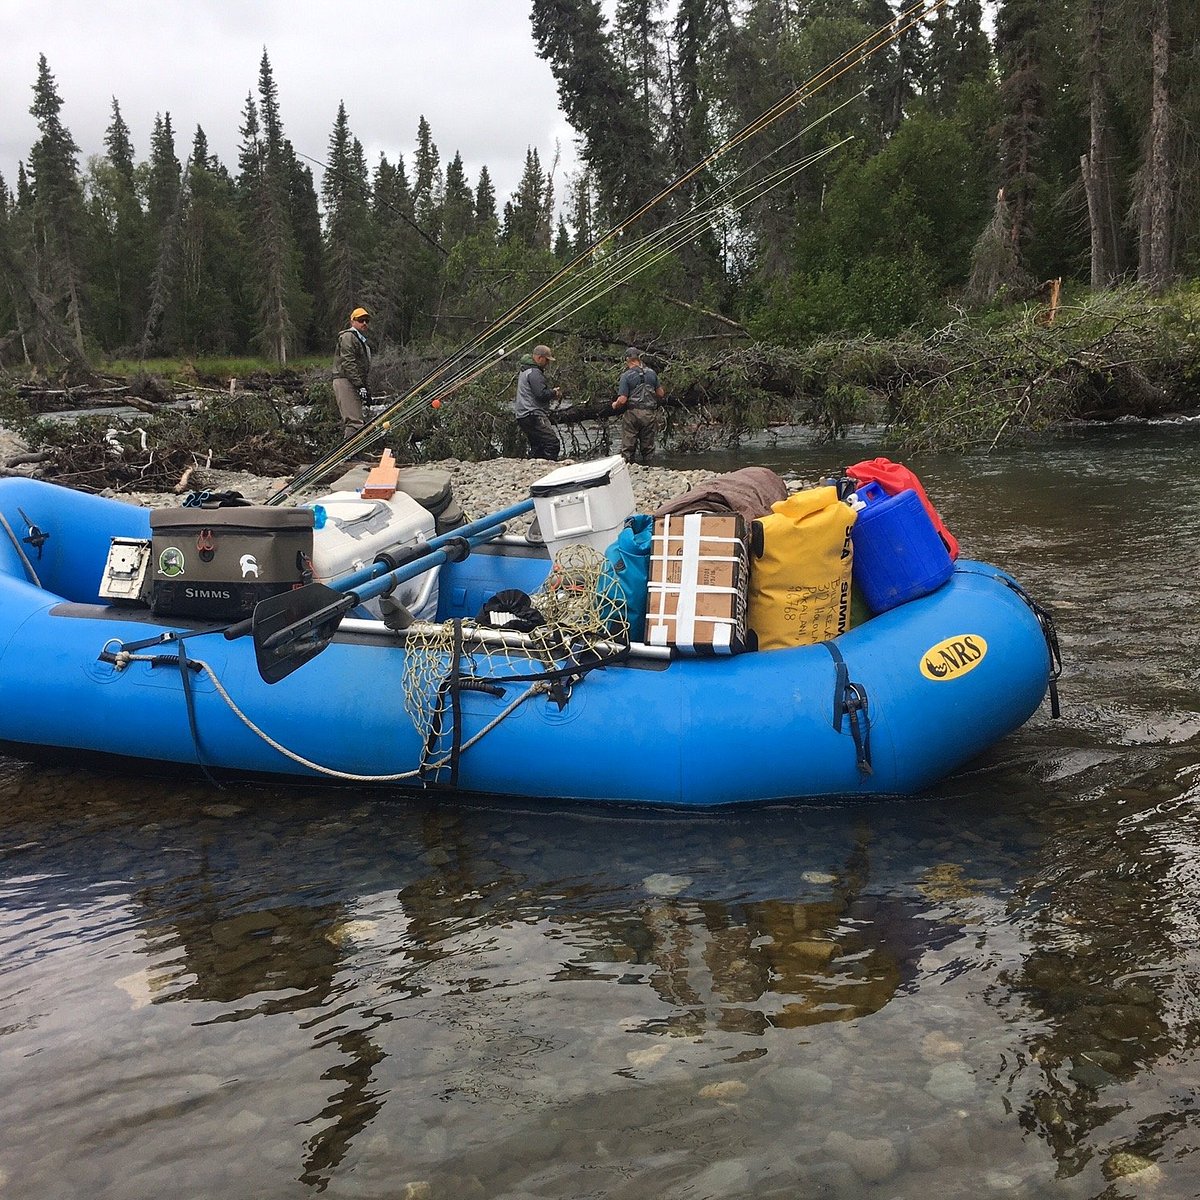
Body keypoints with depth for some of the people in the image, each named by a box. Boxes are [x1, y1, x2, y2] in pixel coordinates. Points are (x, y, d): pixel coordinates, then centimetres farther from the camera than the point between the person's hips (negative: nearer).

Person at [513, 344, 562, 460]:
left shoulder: (524, 371, 22)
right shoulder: (534, 373, -12)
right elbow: (541, 394, -21)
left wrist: (552, 392, 14)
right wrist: (554, 392, -3)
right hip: (534, 416, -11)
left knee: (537, 447, 15)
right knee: (553, 443, -16)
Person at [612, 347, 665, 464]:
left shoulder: (626, 376, -8)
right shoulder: (652, 373, 4)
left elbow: (622, 400, -14)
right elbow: (661, 394, 10)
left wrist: (615, 405, 7)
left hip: (632, 414, -3)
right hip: (650, 414, 4)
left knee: (628, 449, 3)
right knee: (648, 448, 11)